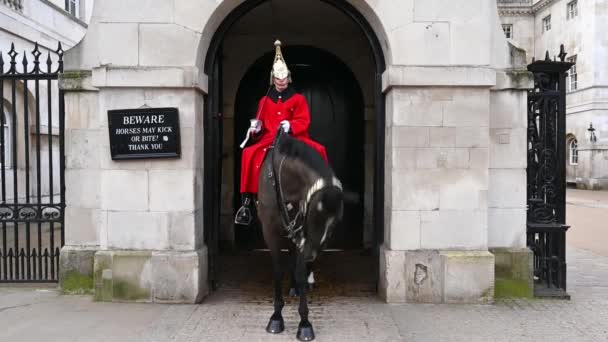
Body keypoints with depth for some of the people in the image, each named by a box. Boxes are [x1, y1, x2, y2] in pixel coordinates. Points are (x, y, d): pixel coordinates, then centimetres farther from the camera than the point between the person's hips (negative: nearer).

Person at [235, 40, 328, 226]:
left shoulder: (298, 99, 9)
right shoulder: (265, 101, 15)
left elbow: (303, 121, -2)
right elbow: (260, 123, 16)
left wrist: (290, 126, -22)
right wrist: (256, 127, -7)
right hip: (269, 140, 1)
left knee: (318, 150, -27)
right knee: (249, 154, -27)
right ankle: (247, 202, -25)